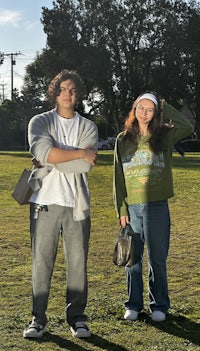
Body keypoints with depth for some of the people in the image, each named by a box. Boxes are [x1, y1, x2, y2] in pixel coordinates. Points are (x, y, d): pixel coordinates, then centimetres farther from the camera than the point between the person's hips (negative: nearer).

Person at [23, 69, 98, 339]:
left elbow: (85, 166, -7)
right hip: (45, 201, -1)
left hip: (77, 204, 1)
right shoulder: (40, 122, 6)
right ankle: (38, 319, 13)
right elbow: (42, 151, -16)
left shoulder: (88, 127, 9)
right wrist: (79, 153, -10)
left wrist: (52, 158, -8)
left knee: (78, 262, 5)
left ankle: (77, 318, 17)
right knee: (41, 261, 2)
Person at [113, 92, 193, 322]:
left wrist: (164, 106, -8)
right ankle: (133, 305, 22)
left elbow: (187, 127, -18)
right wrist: (121, 209, 1)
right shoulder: (123, 139, 7)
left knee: (157, 259, 5)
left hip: (157, 206, -1)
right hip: (131, 206, 2)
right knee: (132, 258, 8)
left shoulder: (164, 135, 3)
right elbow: (118, 177, 7)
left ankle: (159, 306, 19)